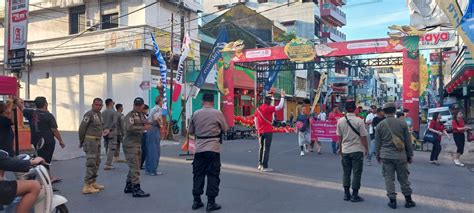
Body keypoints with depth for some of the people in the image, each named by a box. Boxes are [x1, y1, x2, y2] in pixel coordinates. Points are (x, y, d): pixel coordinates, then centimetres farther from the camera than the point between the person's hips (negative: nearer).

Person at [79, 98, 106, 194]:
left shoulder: (99, 114, 15)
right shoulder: (89, 114, -13)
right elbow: (82, 128, -13)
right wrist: (81, 141, -7)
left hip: (97, 141, 9)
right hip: (90, 140, -9)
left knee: (97, 162, 15)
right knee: (91, 163, -10)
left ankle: (93, 182, 26)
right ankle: (87, 186, -7)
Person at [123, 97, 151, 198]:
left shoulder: (141, 115, 15)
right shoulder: (130, 115, -12)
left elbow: (146, 124, 27)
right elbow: (130, 128, -27)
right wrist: (143, 127, -26)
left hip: (138, 144, 9)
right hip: (130, 144, -9)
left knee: (134, 167, 16)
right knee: (135, 167, -10)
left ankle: (128, 187, 27)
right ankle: (136, 189, -9)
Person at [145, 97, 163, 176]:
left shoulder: (153, 108, 18)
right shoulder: (158, 109, -9)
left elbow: (147, 119, 19)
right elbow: (156, 118, -25)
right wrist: (160, 125, -10)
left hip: (149, 129, 9)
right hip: (155, 129, -9)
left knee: (149, 150, 13)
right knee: (155, 151, -5)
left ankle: (148, 169, 20)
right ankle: (153, 170, -3)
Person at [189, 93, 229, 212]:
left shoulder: (196, 114, 2)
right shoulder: (218, 113, -6)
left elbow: (190, 131, 10)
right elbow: (225, 129, 3)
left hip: (199, 148, 3)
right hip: (213, 148, -3)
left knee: (198, 174, 12)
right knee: (213, 175, 4)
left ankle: (196, 201, 17)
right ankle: (211, 202, 5)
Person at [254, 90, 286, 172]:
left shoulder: (258, 109, 8)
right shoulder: (269, 108, -11)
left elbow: (255, 120, 10)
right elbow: (280, 107, -16)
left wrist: (257, 130, 16)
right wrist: (282, 97, -7)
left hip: (260, 131, 6)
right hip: (268, 131, -6)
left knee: (261, 148, 17)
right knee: (266, 149, -3)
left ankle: (260, 164, 22)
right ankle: (265, 167, -2)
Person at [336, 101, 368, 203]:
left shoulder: (340, 121, -2)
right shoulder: (359, 121, -14)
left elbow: (339, 136, 6)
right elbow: (363, 137, -11)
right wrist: (366, 148, 3)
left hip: (345, 150, 4)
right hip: (357, 150, -4)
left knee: (346, 172, 13)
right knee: (356, 173, 4)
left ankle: (346, 194, 19)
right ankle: (355, 195, 8)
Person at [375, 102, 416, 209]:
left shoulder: (380, 125, -2)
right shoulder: (402, 123, -4)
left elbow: (378, 143, 4)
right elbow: (408, 141, 2)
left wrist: (378, 156, 15)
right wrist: (410, 155, 11)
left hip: (386, 156, 0)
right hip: (400, 155, 0)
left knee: (389, 178, 6)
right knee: (403, 178, 11)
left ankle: (392, 200, 9)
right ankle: (408, 200, 20)